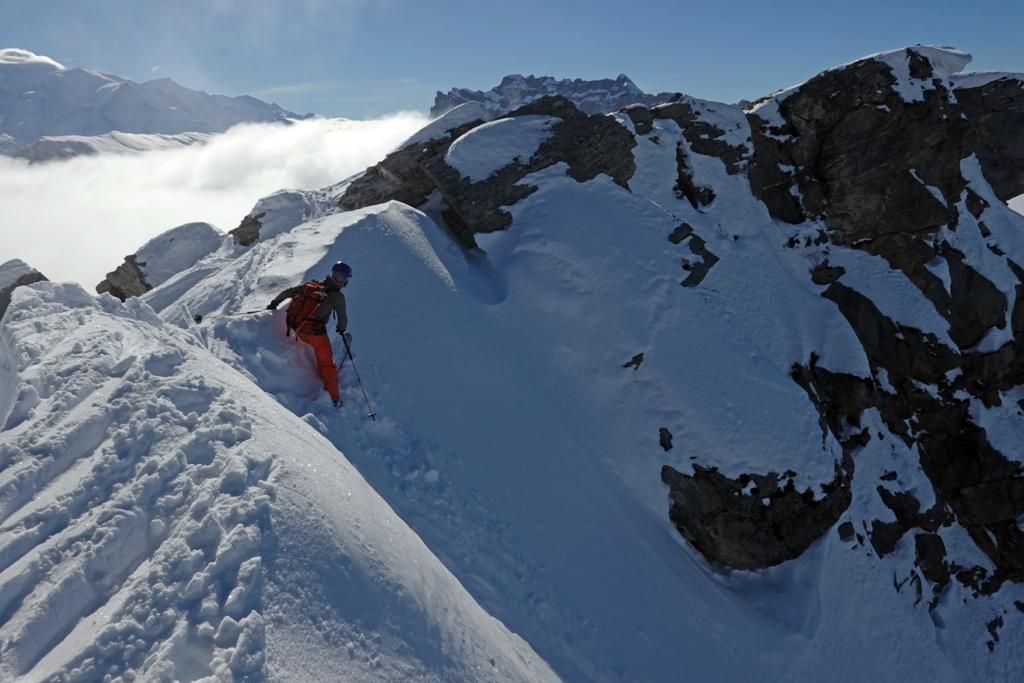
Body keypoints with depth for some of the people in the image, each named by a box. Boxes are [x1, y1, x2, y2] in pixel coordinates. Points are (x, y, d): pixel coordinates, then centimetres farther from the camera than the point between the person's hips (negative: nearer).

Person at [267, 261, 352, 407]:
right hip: (315, 332, -4)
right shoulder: (337, 296, -9)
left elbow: (288, 292, 12)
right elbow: (342, 319, 1)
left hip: (295, 326, 5)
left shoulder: (311, 285, 5)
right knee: (326, 363, 11)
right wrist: (341, 329, 23)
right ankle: (334, 398, 17)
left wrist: (274, 303, 28)